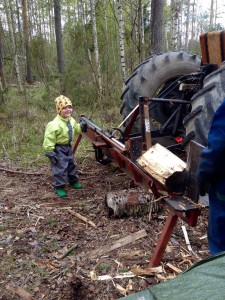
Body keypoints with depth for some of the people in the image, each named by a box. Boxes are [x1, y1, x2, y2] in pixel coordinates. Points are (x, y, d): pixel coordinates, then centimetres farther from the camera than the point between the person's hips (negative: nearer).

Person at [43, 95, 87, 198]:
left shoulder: (71, 120, -1)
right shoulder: (55, 124, -28)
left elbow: (76, 128, 22)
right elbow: (49, 140, -25)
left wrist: (82, 126, 4)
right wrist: (50, 153, -23)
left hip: (68, 147, 8)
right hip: (58, 149, -8)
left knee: (71, 165, 21)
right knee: (60, 168, -3)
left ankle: (73, 181, 40)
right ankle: (59, 187, 12)